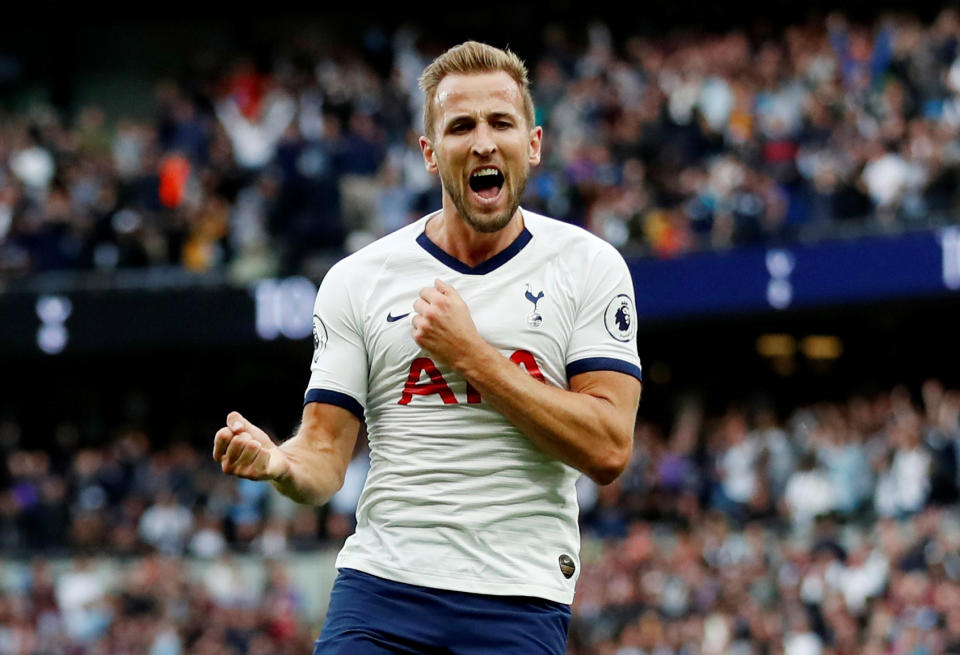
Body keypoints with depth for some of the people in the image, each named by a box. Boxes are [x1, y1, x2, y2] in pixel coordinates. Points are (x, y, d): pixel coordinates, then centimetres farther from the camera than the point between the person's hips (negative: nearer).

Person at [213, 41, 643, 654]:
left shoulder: (589, 265, 2)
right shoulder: (357, 279, 6)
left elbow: (608, 449, -7)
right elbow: (326, 456, 4)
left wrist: (472, 355, -11)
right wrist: (279, 463, -19)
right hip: (379, 591, 1)